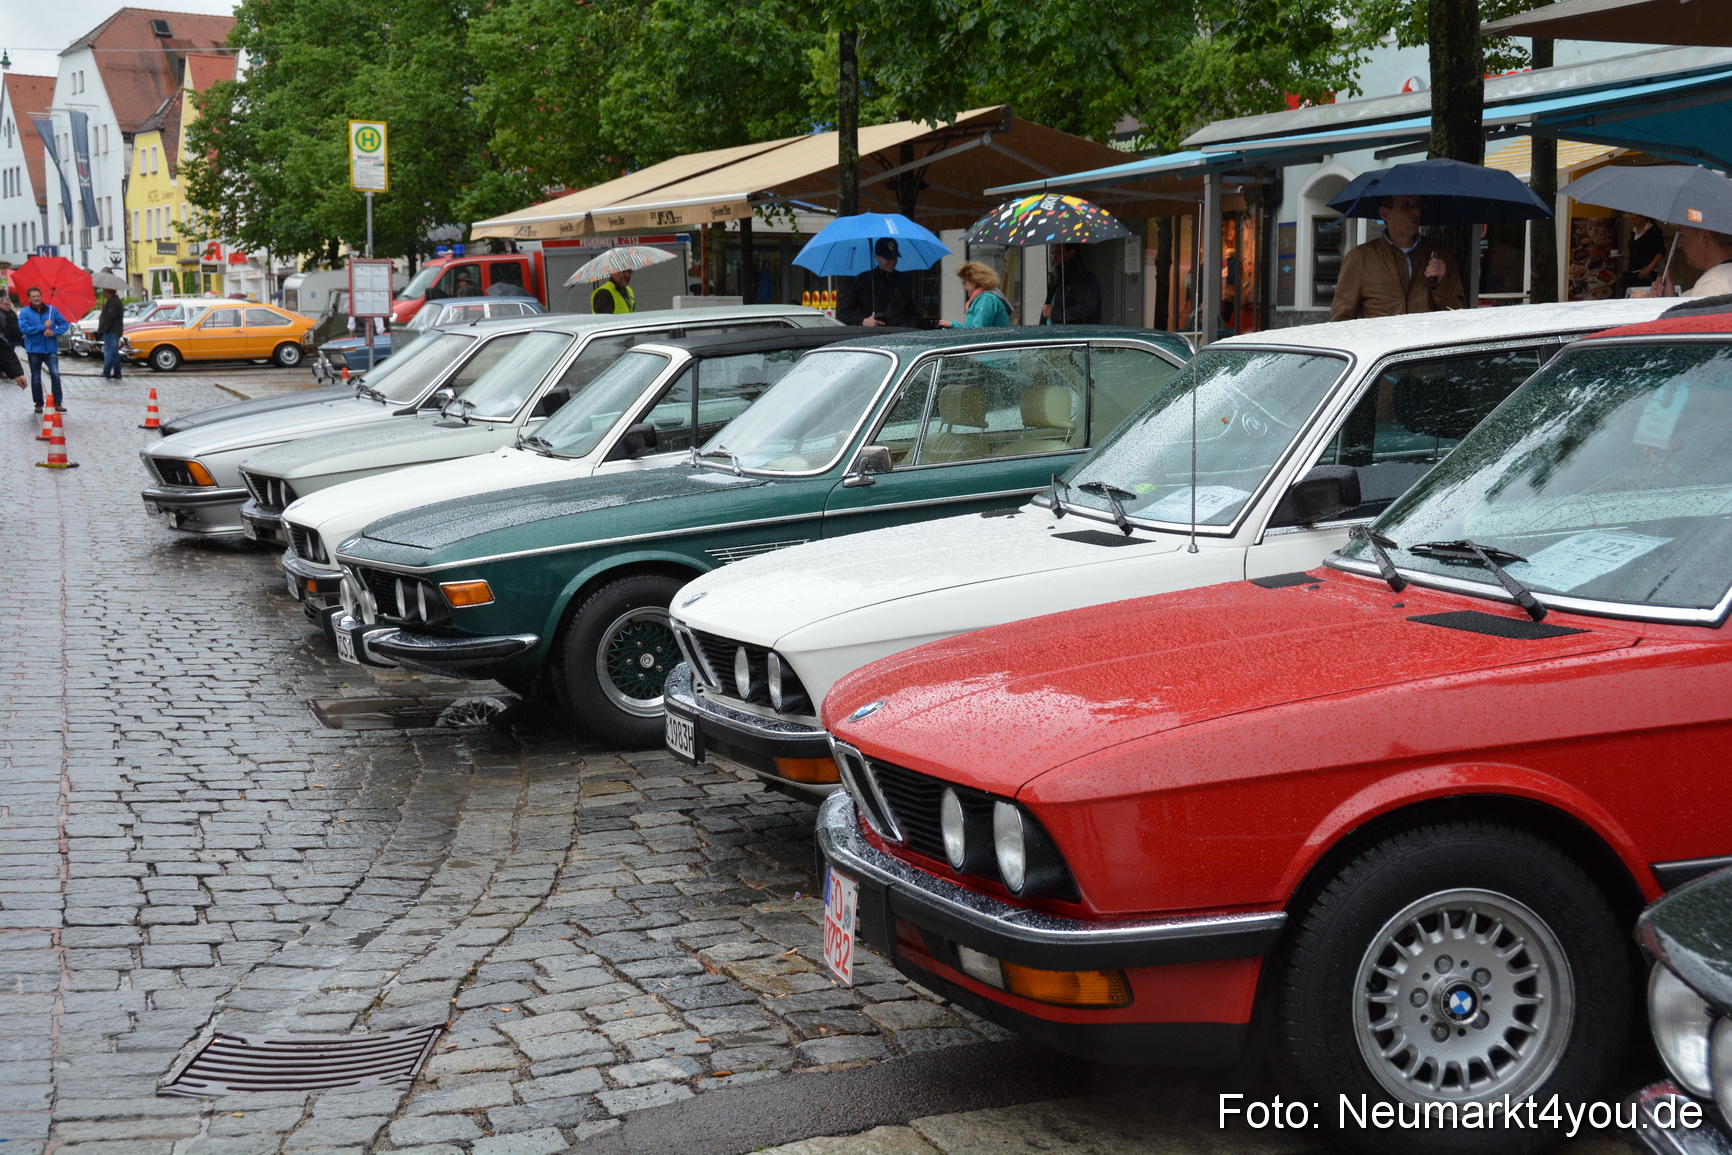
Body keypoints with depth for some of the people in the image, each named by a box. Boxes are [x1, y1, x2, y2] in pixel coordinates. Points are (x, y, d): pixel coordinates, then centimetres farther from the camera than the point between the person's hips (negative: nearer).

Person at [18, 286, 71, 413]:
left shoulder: (52, 310, 5)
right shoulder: (25, 312, -2)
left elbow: (64, 324, 6)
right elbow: (24, 329, -14)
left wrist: (54, 332, -13)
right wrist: (43, 327, -15)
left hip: (50, 349, 0)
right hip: (34, 350, 0)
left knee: (55, 374, -14)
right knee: (36, 378, 7)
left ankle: (57, 402, -10)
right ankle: (39, 404, 17)